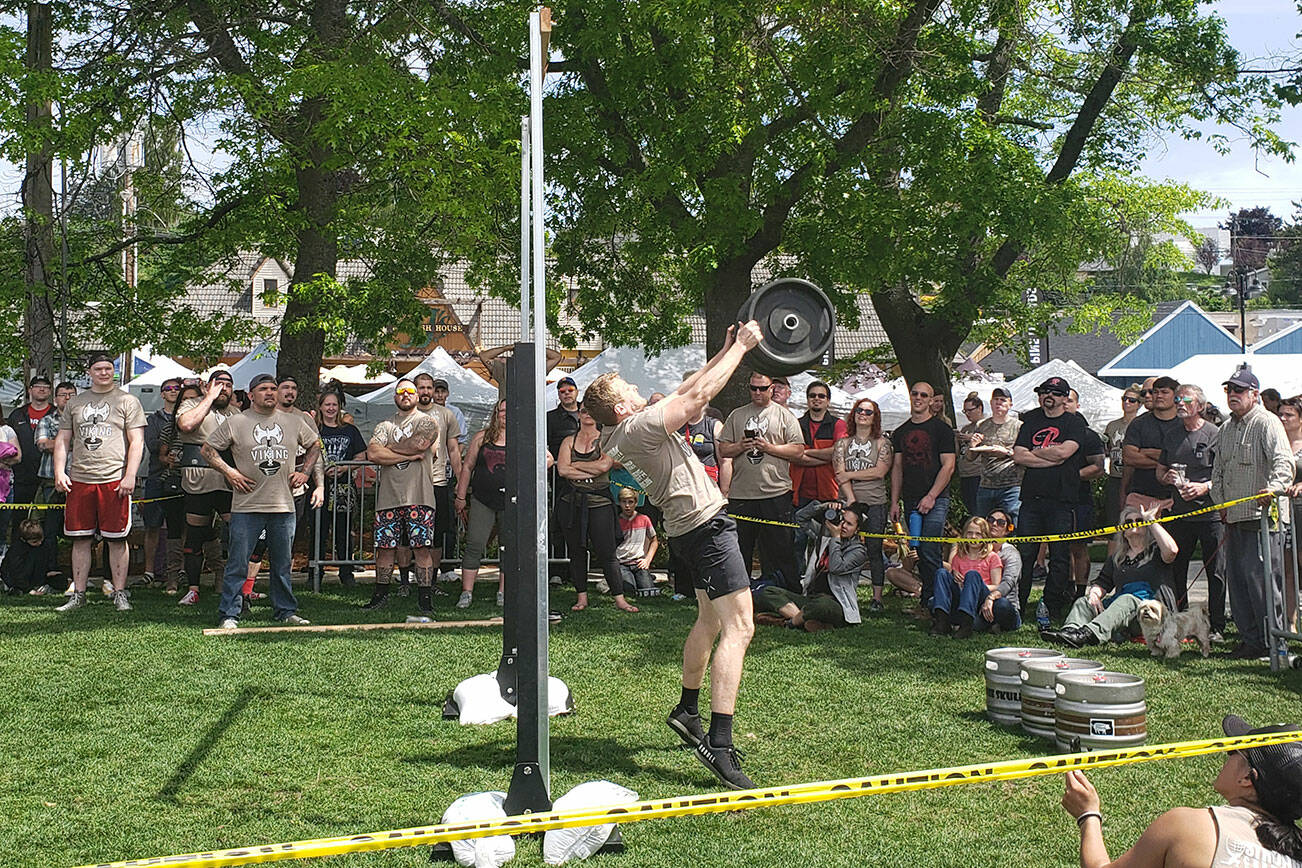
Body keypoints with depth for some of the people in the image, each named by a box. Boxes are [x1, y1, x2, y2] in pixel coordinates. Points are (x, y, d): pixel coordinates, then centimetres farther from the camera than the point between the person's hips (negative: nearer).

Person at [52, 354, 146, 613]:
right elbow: (62, 440, 17)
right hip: (79, 480, 3)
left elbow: (137, 441, -1)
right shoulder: (75, 403, 16)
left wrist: (130, 476, -10)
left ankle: (120, 594, 5)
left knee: (117, 539, -1)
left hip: (115, 481, -3)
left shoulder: (127, 401, 5)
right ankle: (78, 595, 13)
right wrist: (59, 472, 3)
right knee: (80, 539, 6)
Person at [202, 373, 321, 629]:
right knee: (237, 563, -3)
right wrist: (228, 471, -4)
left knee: (283, 564, 11)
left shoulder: (294, 421, 9)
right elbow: (207, 449, 6)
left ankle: (285, 611, 22)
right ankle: (229, 614, 3)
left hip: (284, 505, 3)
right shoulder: (235, 423, 1)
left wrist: (304, 472, 11)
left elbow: (314, 446, 23)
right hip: (246, 505, -3)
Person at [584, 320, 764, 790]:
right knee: (738, 628, -17)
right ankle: (719, 743, -27)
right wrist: (741, 347, -9)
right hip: (706, 525, -10)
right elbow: (698, 395, -20)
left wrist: (725, 351, 18)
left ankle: (688, 710, 38)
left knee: (710, 620, 26)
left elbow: (684, 390, 18)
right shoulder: (639, 428, -19)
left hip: (691, 529, 10)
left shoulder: (622, 434, 9)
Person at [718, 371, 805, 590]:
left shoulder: (784, 415, 6)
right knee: (739, 549, 7)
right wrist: (740, 447, -8)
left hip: (775, 492, -3)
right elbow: (723, 449, 12)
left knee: (781, 548, -1)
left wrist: (770, 448, -11)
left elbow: (798, 450, -1)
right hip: (740, 494, 3)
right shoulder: (737, 415, 14)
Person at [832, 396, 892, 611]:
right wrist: (851, 500, -13)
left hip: (875, 503, -2)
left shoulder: (882, 443, 6)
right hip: (848, 502, 2)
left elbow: (880, 472, -7)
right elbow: (840, 474, 0)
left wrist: (850, 474, -6)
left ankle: (877, 597, 2)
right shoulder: (843, 443, 11)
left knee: (874, 550, -2)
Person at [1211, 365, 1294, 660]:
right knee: (1236, 581, 8)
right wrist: (1221, 504, 13)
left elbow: (1283, 461, -21)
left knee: (1259, 577, -10)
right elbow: (1218, 471, 25)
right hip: (1234, 518, 8)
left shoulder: (1267, 422, -7)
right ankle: (1249, 639, 16)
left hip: (1262, 516, -8)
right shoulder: (1226, 429, 18)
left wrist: (1273, 487, -38)